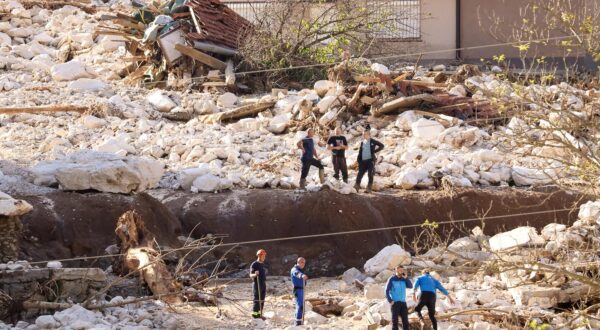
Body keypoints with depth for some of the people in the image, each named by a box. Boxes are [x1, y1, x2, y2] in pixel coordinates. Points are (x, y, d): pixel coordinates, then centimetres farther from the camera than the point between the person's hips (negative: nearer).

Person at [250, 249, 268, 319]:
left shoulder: (262, 264, 15)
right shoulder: (254, 265, -9)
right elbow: (251, 275, -13)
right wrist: (255, 274, -35)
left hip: (263, 284, 8)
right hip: (257, 284, -8)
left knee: (262, 300, 7)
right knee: (257, 300, -9)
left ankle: (259, 314, 11)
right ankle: (255, 314, -6)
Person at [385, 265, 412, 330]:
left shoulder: (403, 279, 10)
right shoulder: (392, 279, -3)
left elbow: (410, 286, -2)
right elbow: (387, 290, -5)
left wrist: (405, 278, -10)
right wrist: (390, 301, -13)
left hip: (403, 302, 5)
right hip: (395, 303, -4)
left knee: (405, 320, 2)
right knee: (395, 320, -4)